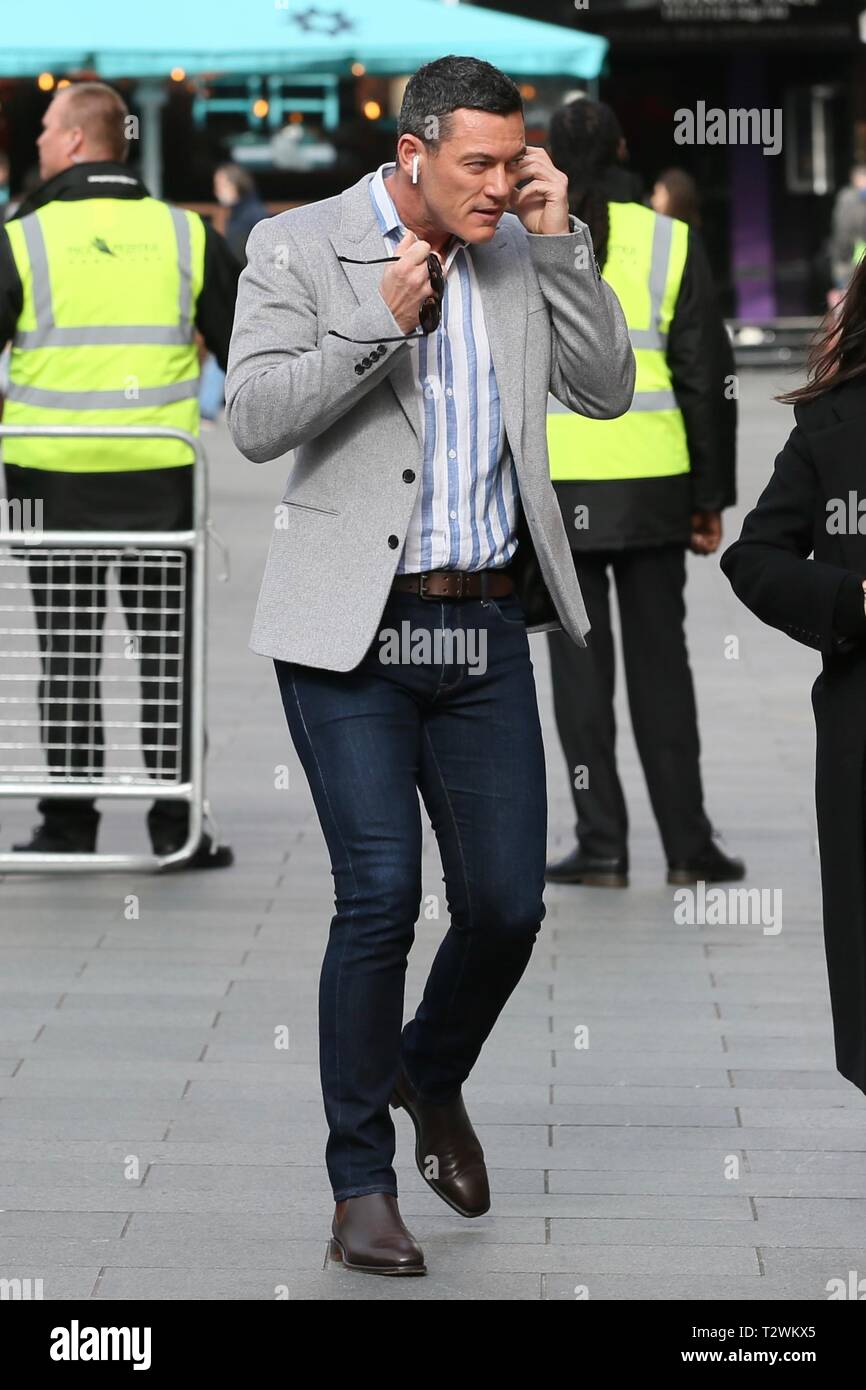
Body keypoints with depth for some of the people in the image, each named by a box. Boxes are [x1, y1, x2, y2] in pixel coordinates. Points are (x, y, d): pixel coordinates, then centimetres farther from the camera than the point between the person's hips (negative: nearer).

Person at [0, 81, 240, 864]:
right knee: (170, 648, 9)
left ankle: (70, 820, 9)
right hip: (160, 478, 1)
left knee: (68, 650, 7)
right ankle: (176, 821, 9)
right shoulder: (184, 236, 3)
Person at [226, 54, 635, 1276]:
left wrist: (561, 240, -4)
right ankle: (362, 1185, 4)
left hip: (485, 627, 4)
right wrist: (381, 324, -21)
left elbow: (606, 391, 4)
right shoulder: (299, 247, -4)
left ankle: (433, 1077, 35)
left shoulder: (520, 252, 9)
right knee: (381, 894, -10)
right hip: (354, 628, -4)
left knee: (508, 902, 4)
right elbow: (256, 421, -11)